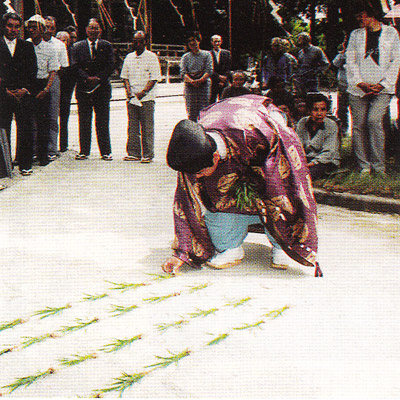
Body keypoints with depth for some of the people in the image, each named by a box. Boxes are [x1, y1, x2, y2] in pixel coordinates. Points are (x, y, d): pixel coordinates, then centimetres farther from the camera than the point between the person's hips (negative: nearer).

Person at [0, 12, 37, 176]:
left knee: (25, 130, 1)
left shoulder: (27, 46, 12)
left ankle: (25, 164, 8)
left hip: (23, 94, 1)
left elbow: (33, 70, 8)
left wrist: (25, 89, -4)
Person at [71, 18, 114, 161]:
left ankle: (105, 152, 6)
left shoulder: (107, 46, 7)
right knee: (84, 121, 3)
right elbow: (76, 66, -1)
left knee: (103, 122, 1)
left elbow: (110, 66, -2)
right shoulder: (78, 46, 7)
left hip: (102, 88, -1)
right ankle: (84, 151, 10)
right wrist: (87, 78, -17)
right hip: (83, 88, 1)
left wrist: (98, 78, -13)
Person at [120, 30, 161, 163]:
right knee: (132, 127, 4)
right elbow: (125, 76, 14)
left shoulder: (152, 57, 0)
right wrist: (129, 92, -2)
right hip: (131, 98, 4)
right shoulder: (129, 57, 14)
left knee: (147, 128, -4)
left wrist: (142, 93, -13)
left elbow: (154, 78, -5)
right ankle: (134, 153, 10)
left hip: (146, 98, -4)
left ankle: (147, 155, 0)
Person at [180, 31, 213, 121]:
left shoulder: (206, 54, 11)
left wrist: (200, 80, -18)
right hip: (189, 86, 1)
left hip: (204, 84, -1)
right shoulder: (185, 57, 13)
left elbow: (209, 70, 0)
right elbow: (183, 72, 1)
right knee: (191, 113, -4)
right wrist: (191, 81, -18)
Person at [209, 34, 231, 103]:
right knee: (212, 101, -2)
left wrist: (223, 81, -5)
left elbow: (228, 69, 4)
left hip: (224, 83, 1)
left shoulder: (226, 53, 8)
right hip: (212, 82, -1)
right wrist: (219, 76, -14)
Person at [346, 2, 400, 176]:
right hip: (358, 88, 3)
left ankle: (379, 166, -11)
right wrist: (361, 83, -7)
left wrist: (383, 84, -7)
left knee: (374, 120, -19)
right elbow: (350, 61, 7)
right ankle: (364, 166, 6)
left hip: (382, 89, -3)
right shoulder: (355, 34, 14)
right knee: (359, 125, -3)